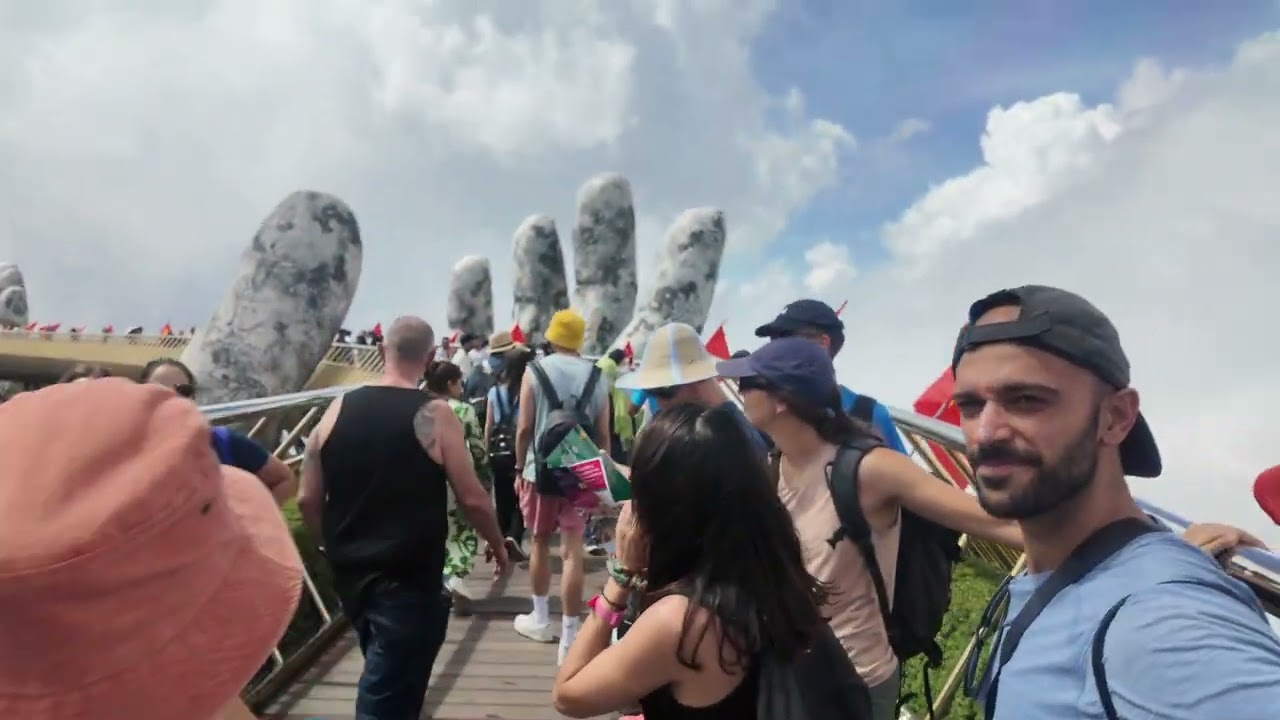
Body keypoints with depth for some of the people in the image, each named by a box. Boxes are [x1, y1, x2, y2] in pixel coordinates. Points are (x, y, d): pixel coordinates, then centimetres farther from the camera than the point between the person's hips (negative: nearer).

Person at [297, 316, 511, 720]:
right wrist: (498, 546, 7)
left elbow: (308, 501, 5)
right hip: (409, 575, -6)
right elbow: (472, 499, -10)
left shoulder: (337, 410, 1)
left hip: (350, 571, 6)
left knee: (388, 679, 27)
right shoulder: (434, 415, -12)